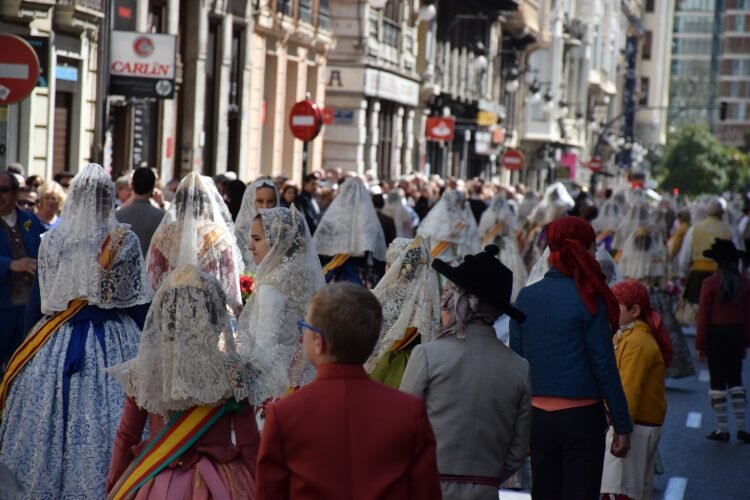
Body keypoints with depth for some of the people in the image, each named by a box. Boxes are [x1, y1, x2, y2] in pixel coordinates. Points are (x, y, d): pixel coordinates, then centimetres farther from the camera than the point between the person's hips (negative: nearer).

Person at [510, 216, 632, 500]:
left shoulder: (525, 297, 3)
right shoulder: (588, 298, -10)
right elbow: (604, 365, -9)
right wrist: (622, 425, -3)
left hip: (537, 416, 4)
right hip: (581, 415, -4)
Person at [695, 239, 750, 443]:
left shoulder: (710, 283, -12)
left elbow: (703, 316, -10)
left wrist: (700, 345, -3)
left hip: (716, 334, -4)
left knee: (718, 381, 3)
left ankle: (722, 429, 6)